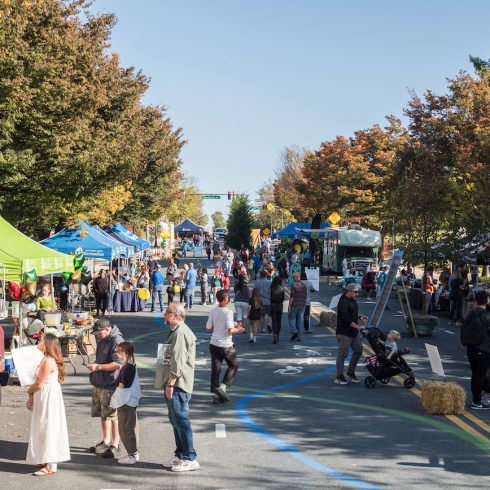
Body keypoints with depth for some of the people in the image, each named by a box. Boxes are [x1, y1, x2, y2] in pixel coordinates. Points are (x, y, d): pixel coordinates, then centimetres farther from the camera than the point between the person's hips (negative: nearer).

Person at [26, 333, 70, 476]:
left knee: (48, 428, -5)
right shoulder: (46, 359, 11)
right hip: (44, 398, 10)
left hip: (49, 398, -10)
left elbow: (39, 384, -18)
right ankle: (45, 461, 25)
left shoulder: (48, 361, -20)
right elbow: (40, 382, 13)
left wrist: (29, 391, 0)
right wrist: (32, 395, 5)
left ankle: (51, 466, 0)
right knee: (44, 428, 15)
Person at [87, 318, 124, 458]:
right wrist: (94, 365, 9)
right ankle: (106, 441, 29)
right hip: (99, 383, 10)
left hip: (110, 385, -9)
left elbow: (117, 364, -22)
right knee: (102, 413, 17)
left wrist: (98, 367, -22)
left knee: (112, 415, -2)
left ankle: (115, 444, 8)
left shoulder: (117, 341, -17)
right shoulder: (102, 340, 13)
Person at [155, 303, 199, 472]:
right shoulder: (175, 332, 18)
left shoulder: (181, 333, -17)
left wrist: (170, 383, -22)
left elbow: (178, 362, -22)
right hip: (174, 384, 11)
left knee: (181, 421, -8)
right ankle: (180, 456, 22)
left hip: (177, 385, -11)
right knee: (175, 420, 15)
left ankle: (190, 459, -5)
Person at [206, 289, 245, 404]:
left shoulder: (213, 311, 2)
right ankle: (222, 387, 2)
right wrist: (238, 330, -2)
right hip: (226, 345, -5)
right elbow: (230, 330, -21)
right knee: (234, 365, 15)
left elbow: (208, 328, 6)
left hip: (213, 344, 5)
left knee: (215, 369, 8)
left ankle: (216, 394, 9)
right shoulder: (228, 312, -15)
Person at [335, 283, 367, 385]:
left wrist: (360, 317, 7)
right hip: (344, 333, -10)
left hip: (354, 332, 10)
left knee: (358, 350, 13)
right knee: (343, 354, -5)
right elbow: (346, 318, -25)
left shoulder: (353, 300, 12)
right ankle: (339, 377, 4)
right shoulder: (343, 302, -18)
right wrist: (358, 326, -24)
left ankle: (351, 372, 26)